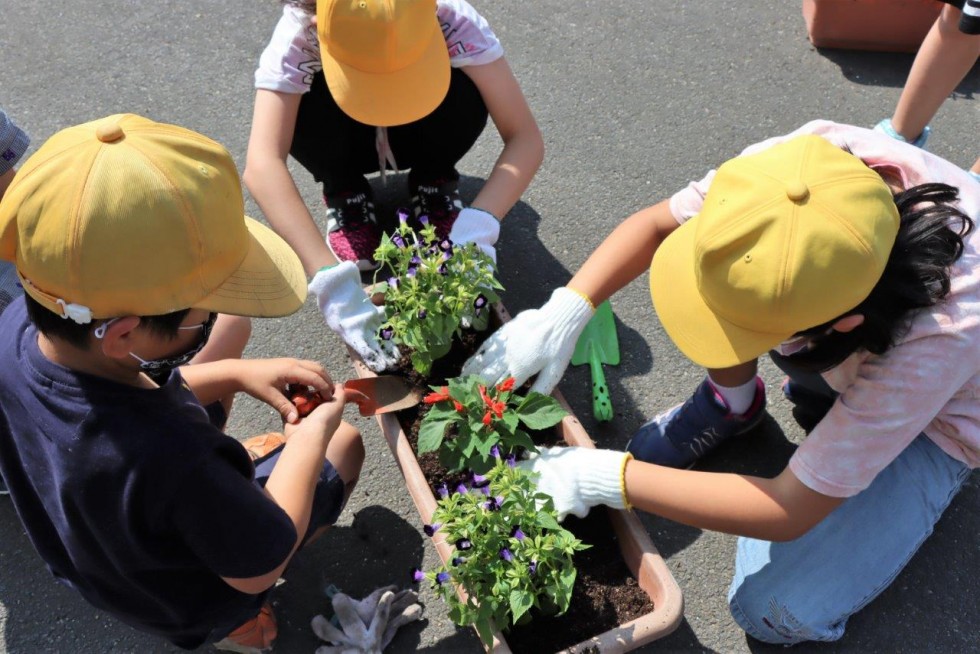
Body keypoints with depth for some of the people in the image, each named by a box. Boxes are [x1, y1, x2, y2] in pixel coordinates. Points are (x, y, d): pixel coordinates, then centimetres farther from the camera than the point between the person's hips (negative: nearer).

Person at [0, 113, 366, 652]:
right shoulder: (169, 462, -47)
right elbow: (259, 567, -26)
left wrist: (233, 375, -14)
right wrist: (310, 437, -17)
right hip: (184, 603, -5)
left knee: (229, 324, 10)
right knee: (345, 443, 15)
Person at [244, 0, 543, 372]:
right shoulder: (299, 31, -35)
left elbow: (526, 138, -34)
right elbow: (261, 165, -45)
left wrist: (477, 228, -49)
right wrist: (332, 281, -55)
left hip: (419, 137, 0)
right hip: (349, 138, 0)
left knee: (465, 97, -32)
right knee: (305, 110, -33)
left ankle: (434, 184, -2)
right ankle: (345, 195, -2)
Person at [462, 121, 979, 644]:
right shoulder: (811, 163, -35)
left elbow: (789, 513, -33)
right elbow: (654, 224, -16)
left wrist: (607, 478, -33)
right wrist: (563, 312, -30)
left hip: (936, 421, -3)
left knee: (780, 612, -16)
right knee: (715, 274, -27)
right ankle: (734, 400, 2)